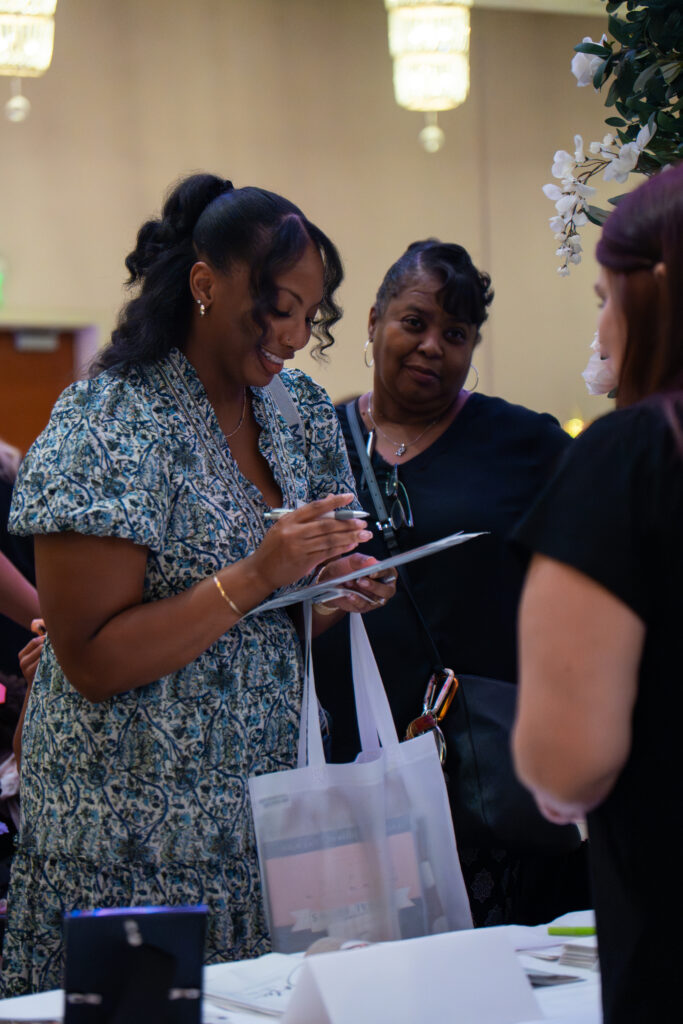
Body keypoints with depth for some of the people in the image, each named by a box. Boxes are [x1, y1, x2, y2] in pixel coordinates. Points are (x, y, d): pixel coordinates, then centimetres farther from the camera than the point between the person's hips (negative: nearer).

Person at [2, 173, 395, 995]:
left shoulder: (298, 412, 9)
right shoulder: (107, 427, -12)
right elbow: (93, 663, -16)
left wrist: (337, 593, -2)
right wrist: (256, 575, -23)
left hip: (270, 814, 6)